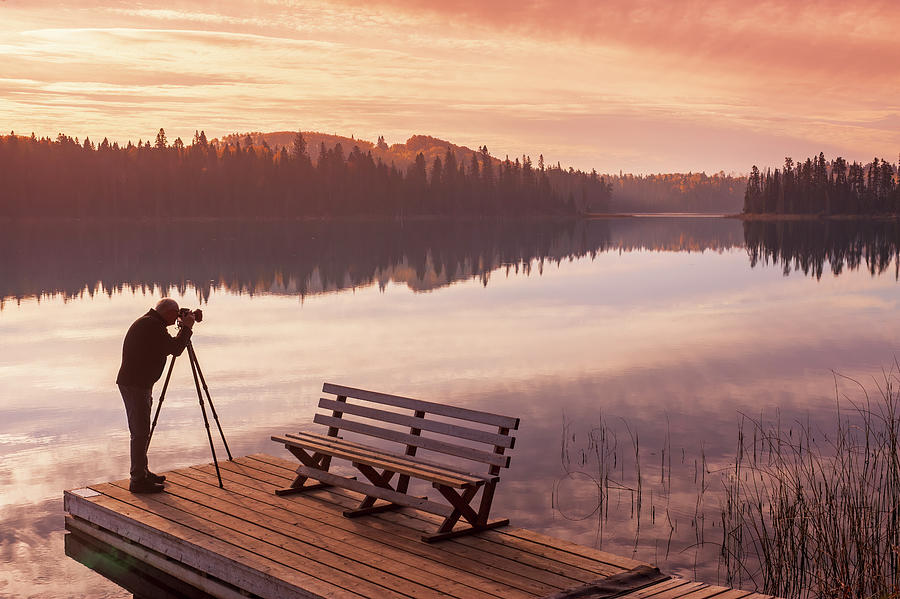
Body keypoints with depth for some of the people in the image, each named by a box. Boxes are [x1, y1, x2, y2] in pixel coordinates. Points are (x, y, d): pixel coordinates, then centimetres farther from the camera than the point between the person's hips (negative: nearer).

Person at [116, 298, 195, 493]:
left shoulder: (146, 323, 16)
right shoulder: (152, 325, -16)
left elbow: (169, 347, 25)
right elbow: (176, 349, -19)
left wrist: (183, 330, 17)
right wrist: (187, 327, -6)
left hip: (139, 384, 11)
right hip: (135, 385, -11)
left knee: (141, 431, 17)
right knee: (140, 432, -8)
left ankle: (142, 472, 27)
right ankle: (138, 480, -5)